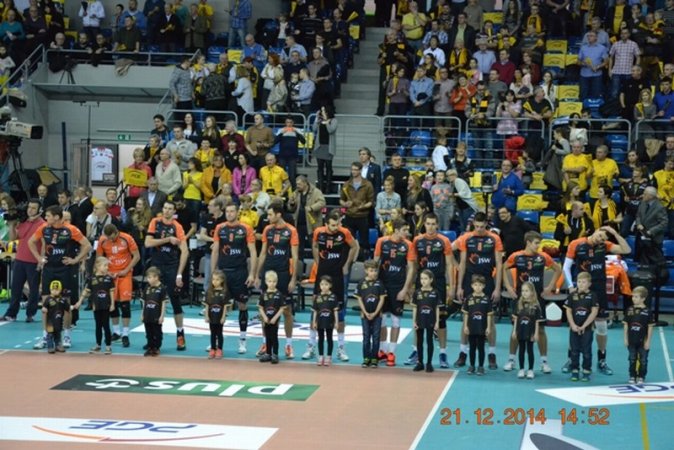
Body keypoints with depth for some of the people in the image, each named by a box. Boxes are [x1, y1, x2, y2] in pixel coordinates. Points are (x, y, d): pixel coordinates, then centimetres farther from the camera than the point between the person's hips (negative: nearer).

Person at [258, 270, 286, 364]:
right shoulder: (264, 294, 1)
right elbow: (260, 308, 4)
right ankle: (268, 354, 21)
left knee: (274, 337, -1)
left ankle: (275, 355, 6)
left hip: (275, 320, -3)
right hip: (266, 320, 3)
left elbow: (282, 308, -8)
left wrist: (275, 318, -15)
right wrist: (264, 317, -10)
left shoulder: (279, 295, -7)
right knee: (267, 337, 11)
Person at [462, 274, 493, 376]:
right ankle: (472, 366, 20)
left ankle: (481, 367, 13)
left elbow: (489, 314, -2)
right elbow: (466, 313, 4)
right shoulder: (469, 299, 0)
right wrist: (465, 326, 0)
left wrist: (488, 327, -5)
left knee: (481, 347, 6)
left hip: (482, 328, -2)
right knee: (472, 347, 11)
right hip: (471, 327, 2)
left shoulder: (486, 299, -5)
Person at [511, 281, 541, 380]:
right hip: (520, 331, 3)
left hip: (530, 332, -3)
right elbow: (515, 318, 5)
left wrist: (536, 333, -7)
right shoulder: (519, 304, 1)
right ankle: (521, 369, 18)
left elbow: (537, 321, -4)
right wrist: (514, 331, 3)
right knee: (521, 350, 10)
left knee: (530, 350, 5)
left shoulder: (535, 305, -7)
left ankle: (530, 370, 14)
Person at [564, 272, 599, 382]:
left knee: (586, 351, 2)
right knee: (574, 351, 6)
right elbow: (568, 311, 3)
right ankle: (575, 371, 13)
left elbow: (594, 312, -8)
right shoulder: (572, 295, 3)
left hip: (587, 328, -2)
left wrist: (583, 326, -12)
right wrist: (573, 325, -9)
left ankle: (586, 372, 8)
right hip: (574, 328, 2)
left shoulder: (592, 296, -4)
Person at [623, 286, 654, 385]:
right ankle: (632, 377, 23)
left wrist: (648, 341, -8)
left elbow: (650, 327, -6)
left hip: (643, 341, -3)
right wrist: (626, 338, 1)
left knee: (643, 360, 7)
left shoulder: (648, 311, -10)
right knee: (632, 360, 12)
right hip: (632, 340, 3)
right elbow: (626, 324, 4)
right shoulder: (630, 310, -2)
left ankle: (641, 377, 18)